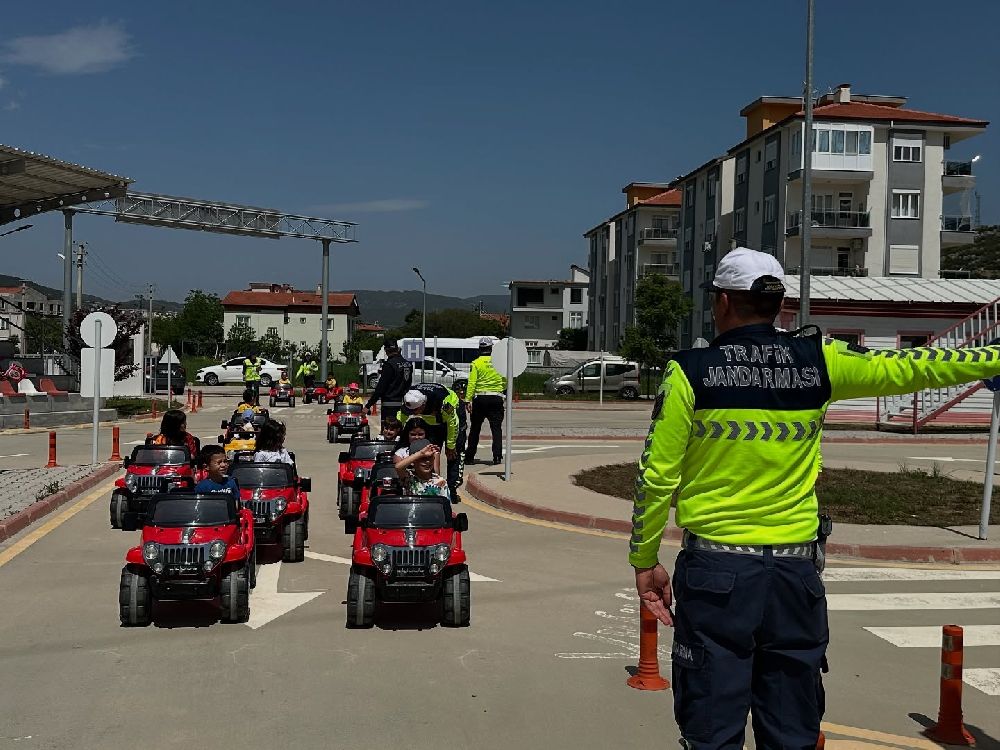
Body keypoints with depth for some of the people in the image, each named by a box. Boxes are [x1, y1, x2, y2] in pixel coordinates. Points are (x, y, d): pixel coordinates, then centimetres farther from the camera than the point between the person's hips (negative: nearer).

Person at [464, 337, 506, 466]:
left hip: (480, 398, -1)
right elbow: (505, 381, 10)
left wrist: (469, 400, -10)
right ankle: (497, 456, -6)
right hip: (496, 399, 1)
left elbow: (472, 383, -11)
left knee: (475, 429, 9)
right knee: (496, 428, 3)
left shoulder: (476, 363, -5)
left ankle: (470, 456, 14)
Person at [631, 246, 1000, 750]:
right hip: (796, 573, 3)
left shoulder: (690, 372, -6)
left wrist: (644, 561, 6)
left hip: (715, 570, -2)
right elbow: (911, 367, 9)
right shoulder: (819, 362, 0)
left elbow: (657, 477, -5)